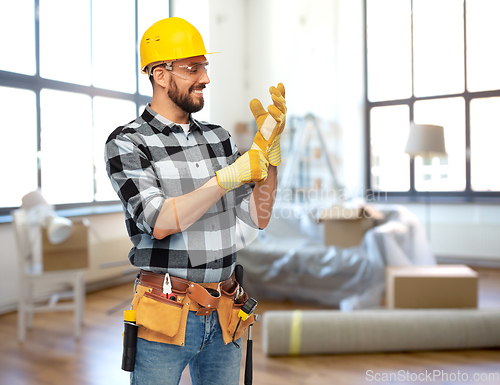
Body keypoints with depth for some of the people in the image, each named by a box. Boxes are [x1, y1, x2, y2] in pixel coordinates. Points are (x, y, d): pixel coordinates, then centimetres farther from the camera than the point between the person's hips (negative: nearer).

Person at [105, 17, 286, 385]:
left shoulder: (219, 138, 7)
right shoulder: (126, 143, -6)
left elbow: (259, 217, 3)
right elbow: (160, 223, -19)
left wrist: (269, 148, -7)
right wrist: (232, 174, -22)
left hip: (223, 317, 5)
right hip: (165, 318, -4)